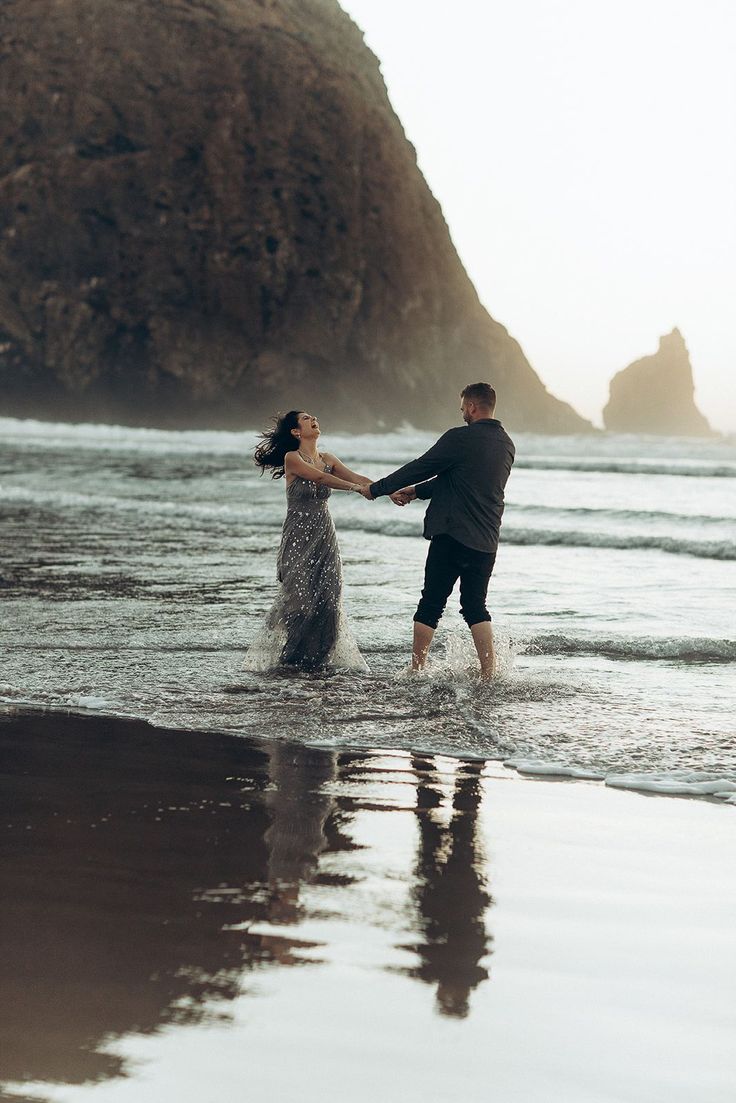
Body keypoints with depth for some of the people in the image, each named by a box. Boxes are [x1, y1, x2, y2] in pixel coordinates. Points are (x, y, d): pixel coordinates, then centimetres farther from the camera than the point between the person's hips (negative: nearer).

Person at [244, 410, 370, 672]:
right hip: (299, 539, -5)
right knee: (300, 599, -6)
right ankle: (287, 658, 6)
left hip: (324, 537, 5)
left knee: (327, 600, -1)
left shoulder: (327, 459, 11)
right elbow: (319, 477, -22)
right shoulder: (292, 458, -7)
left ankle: (317, 658, 8)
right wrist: (356, 488, -31)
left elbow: (357, 477, -1)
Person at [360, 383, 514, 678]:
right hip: (486, 542, 7)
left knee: (431, 604, 2)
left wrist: (376, 489, 7)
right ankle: (489, 671, 4)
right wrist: (416, 491, 25)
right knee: (475, 606, 12)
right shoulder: (507, 445, 12)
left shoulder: (460, 438, -12)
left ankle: (416, 670, 6)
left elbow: (421, 467, -6)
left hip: (453, 536, -7)